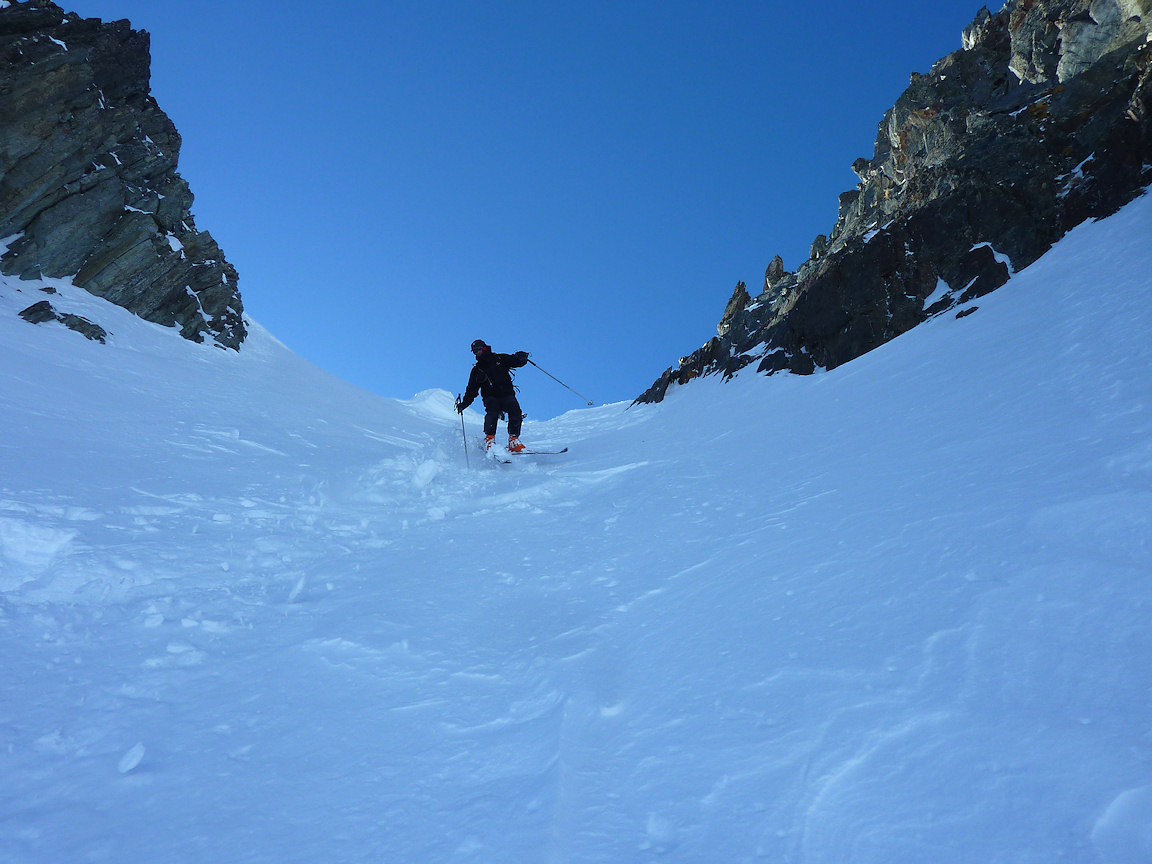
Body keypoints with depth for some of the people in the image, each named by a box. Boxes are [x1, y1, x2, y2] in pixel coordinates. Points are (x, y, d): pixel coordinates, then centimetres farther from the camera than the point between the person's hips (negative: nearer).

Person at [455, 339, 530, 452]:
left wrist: (521, 358, -13)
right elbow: (471, 391, 17)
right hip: (491, 397, 1)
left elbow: (517, 362, 12)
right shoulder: (477, 370, 19)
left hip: (507, 394, 0)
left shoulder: (500, 359, 15)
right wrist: (463, 404, 3)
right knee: (492, 413, -31)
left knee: (516, 412, -26)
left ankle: (513, 442, -22)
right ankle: (489, 440, -30)